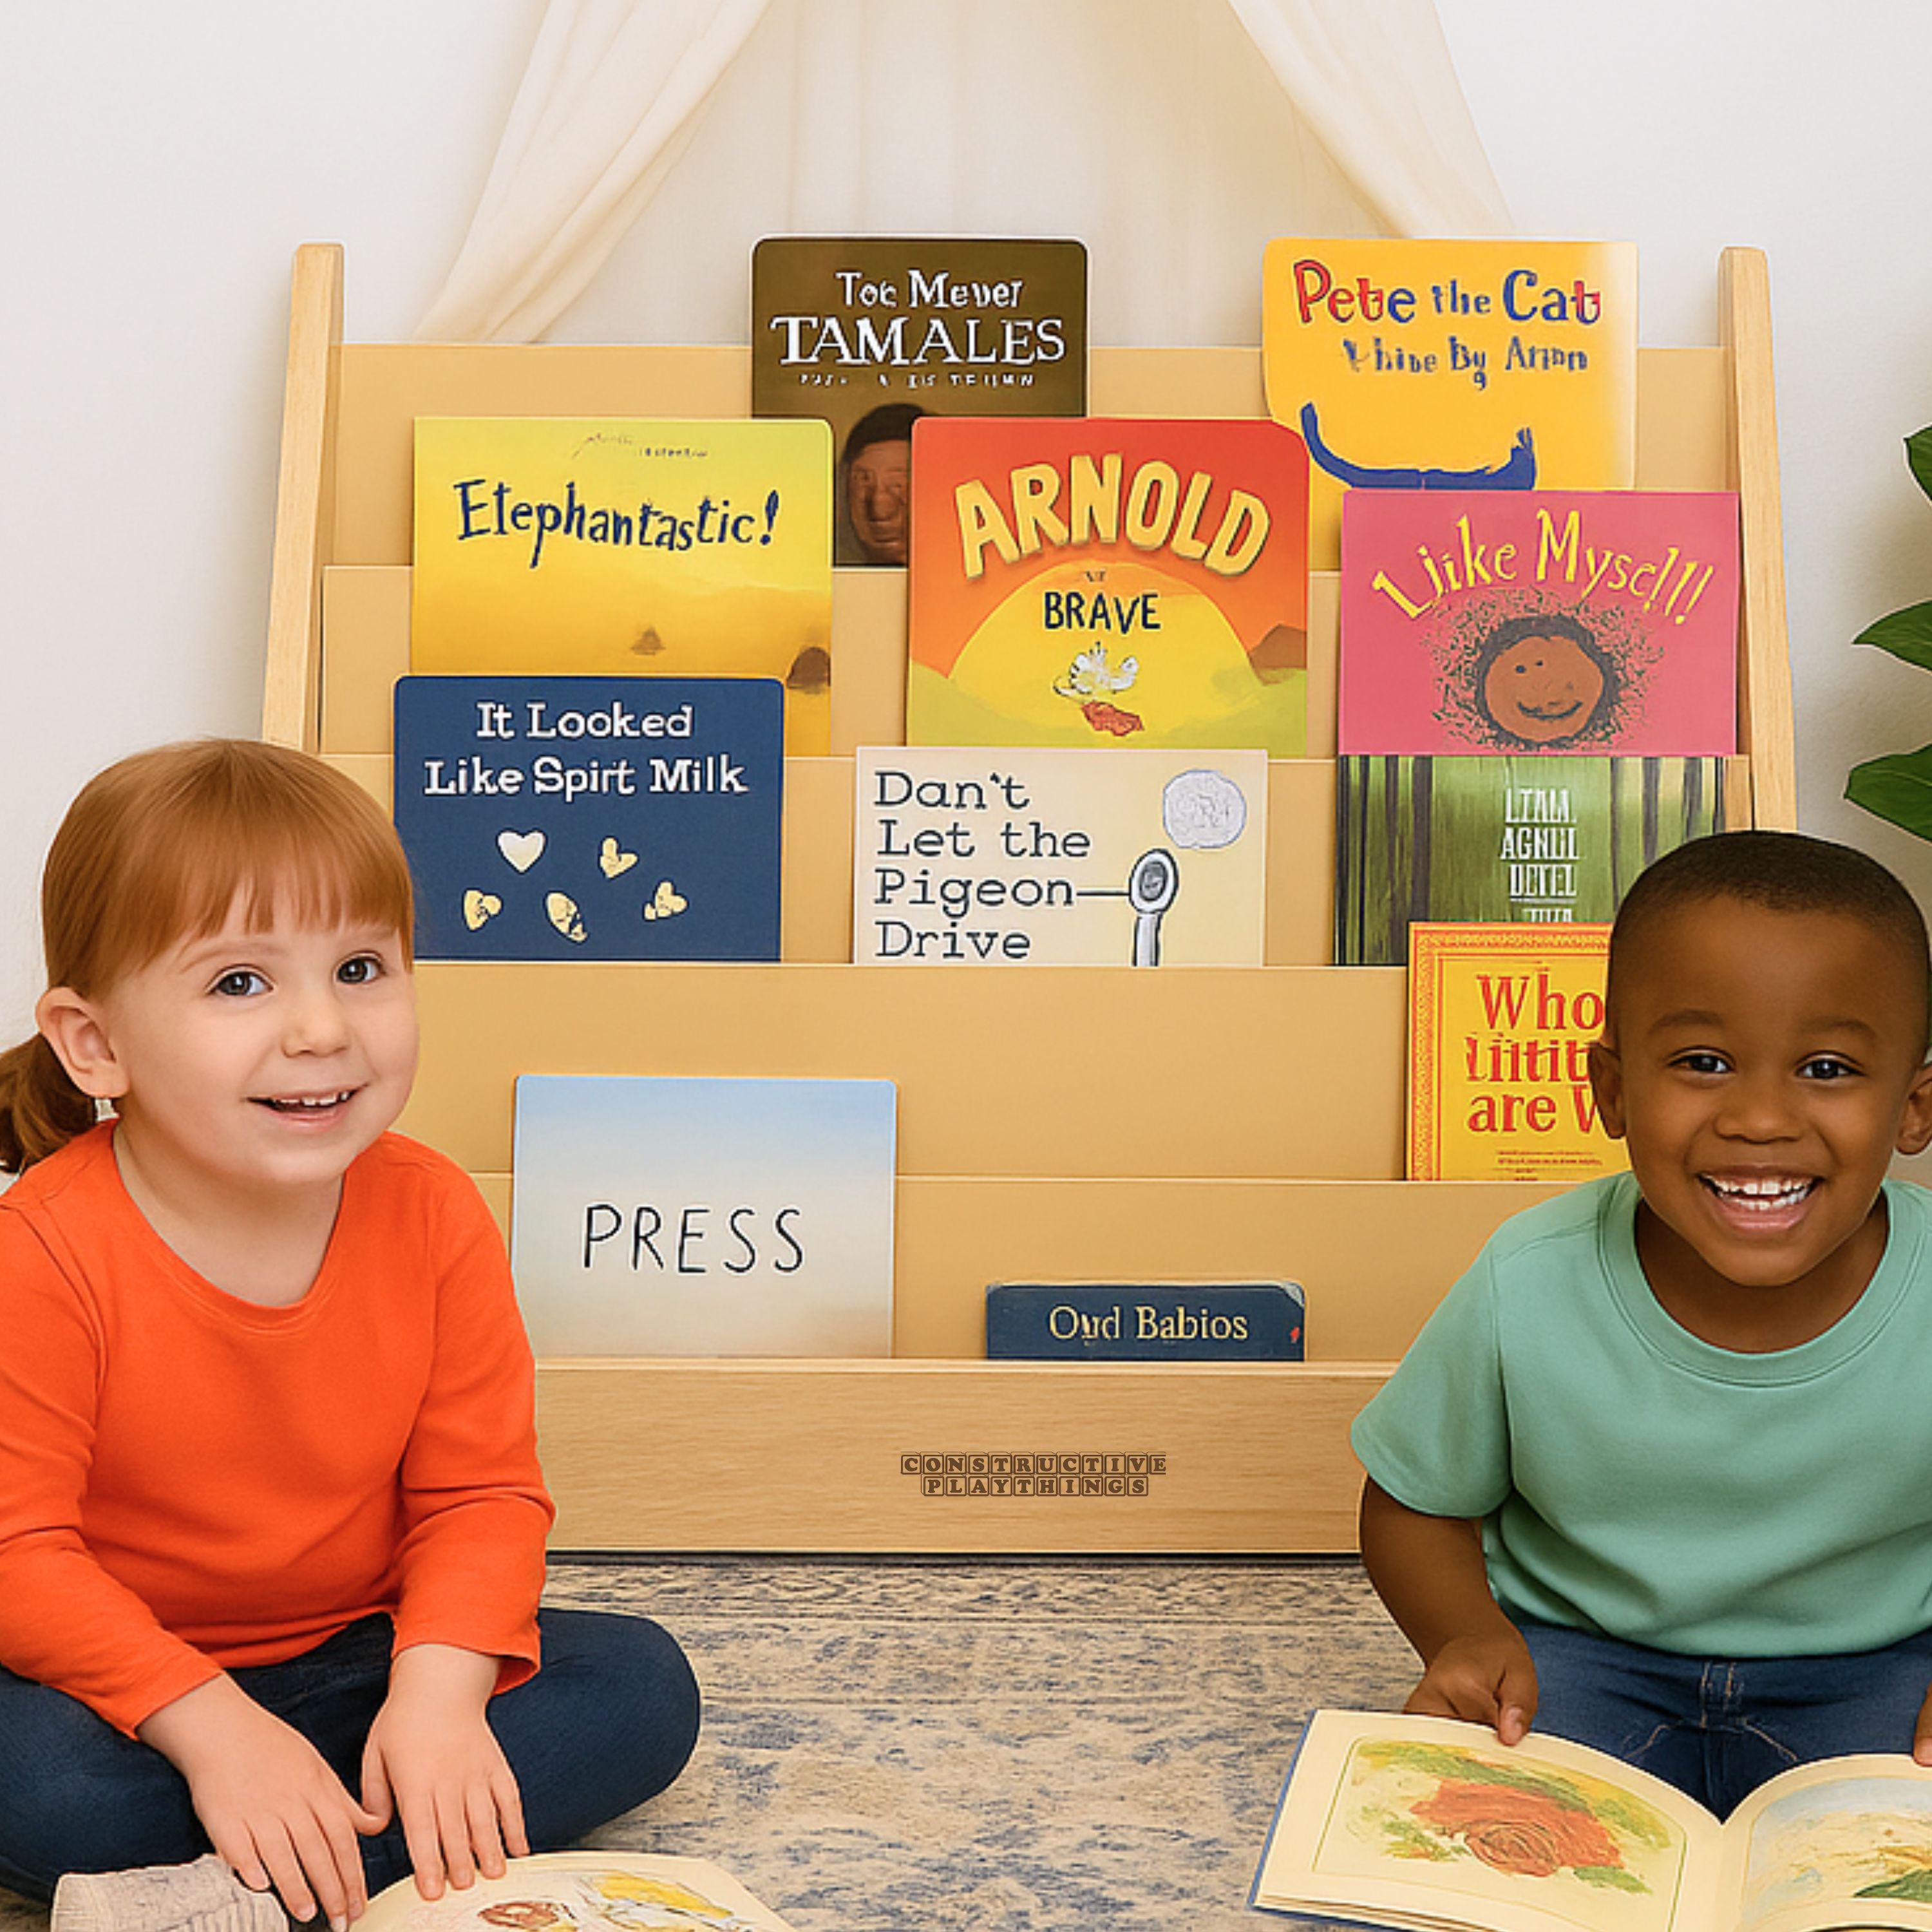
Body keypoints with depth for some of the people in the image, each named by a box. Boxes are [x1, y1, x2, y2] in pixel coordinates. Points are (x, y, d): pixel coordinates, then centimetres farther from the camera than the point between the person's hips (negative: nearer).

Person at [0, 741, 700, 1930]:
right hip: (133, 1683, -4)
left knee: (646, 1689, -14)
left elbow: (482, 1489, -6)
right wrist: (209, 1727, -29)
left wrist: (441, 1688, -23)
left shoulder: (434, 1218, -10)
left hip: (358, 1656, 5)